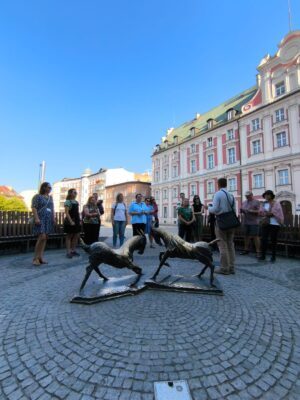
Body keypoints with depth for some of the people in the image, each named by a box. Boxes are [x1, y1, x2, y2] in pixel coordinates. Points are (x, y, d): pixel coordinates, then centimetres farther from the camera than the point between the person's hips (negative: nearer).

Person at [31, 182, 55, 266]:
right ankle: (35, 258, -3)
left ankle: (41, 257, 11)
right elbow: (34, 208, -9)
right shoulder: (37, 196, -1)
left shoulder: (50, 197, 17)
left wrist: (53, 218, 12)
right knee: (42, 237, -15)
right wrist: (36, 218, -19)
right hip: (41, 219, -6)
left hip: (49, 220, 6)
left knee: (45, 238, 5)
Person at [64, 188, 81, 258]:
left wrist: (79, 220, 12)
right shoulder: (68, 201, -9)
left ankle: (73, 250, 20)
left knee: (76, 236, 9)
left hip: (76, 221, 7)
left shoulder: (76, 202, 14)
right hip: (70, 221, -7)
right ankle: (68, 252, 8)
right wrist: (71, 221, -22)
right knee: (69, 236, 1)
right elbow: (66, 213, -16)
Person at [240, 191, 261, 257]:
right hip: (245, 222, 5)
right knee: (246, 236, 10)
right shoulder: (244, 202, 16)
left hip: (254, 222, -5)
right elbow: (241, 211, 17)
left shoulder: (256, 202, 1)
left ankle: (257, 251, 1)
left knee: (255, 236, -4)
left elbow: (259, 212, -8)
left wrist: (250, 211, -20)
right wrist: (241, 210, -5)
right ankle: (246, 249, 19)